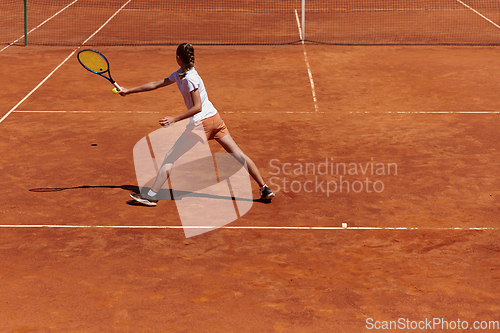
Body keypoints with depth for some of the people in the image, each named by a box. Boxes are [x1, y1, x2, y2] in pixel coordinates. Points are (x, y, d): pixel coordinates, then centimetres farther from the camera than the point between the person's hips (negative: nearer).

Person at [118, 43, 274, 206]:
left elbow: (198, 107, -20)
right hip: (214, 118, 9)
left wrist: (174, 119, -22)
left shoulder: (189, 78, -17)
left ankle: (151, 195, 1)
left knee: (170, 157, -1)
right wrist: (129, 91, 22)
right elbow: (157, 84, 18)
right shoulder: (180, 74, 10)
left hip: (201, 122, -9)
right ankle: (264, 188, 10)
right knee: (238, 154, 9)